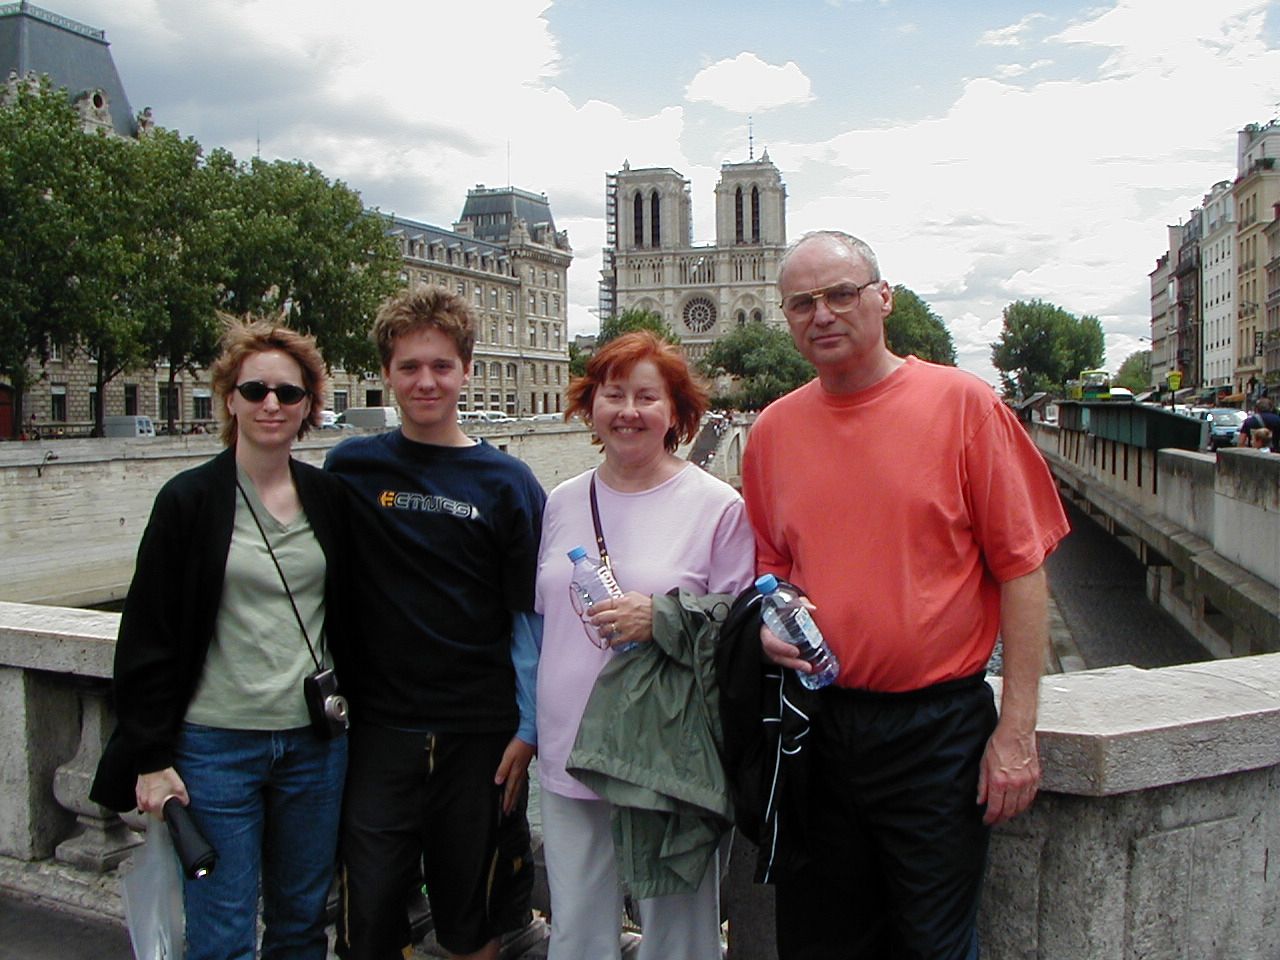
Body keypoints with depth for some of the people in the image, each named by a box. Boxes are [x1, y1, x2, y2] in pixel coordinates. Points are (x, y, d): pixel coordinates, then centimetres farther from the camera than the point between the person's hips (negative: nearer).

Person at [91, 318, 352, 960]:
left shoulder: (330, 498, 4)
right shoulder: (189, 501, -5)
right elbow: (147, 637, -5)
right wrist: (151, 758, -8)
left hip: (316, 741, 3)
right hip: (216, 745, -3)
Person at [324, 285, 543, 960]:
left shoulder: (506, 483, -3)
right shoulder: (350, 468, 1)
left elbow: (531, 616, -1)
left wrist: (530, 728, -4)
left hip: (480, 734, 0)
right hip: (378, 727, 1)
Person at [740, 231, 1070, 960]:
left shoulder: (962, 403, -7)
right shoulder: (773, 429, 4)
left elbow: (1022, 568, -8)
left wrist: (1017, 728, -11)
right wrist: (769, 622, -5)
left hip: (937, 728, -3)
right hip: (814, 727, 4)